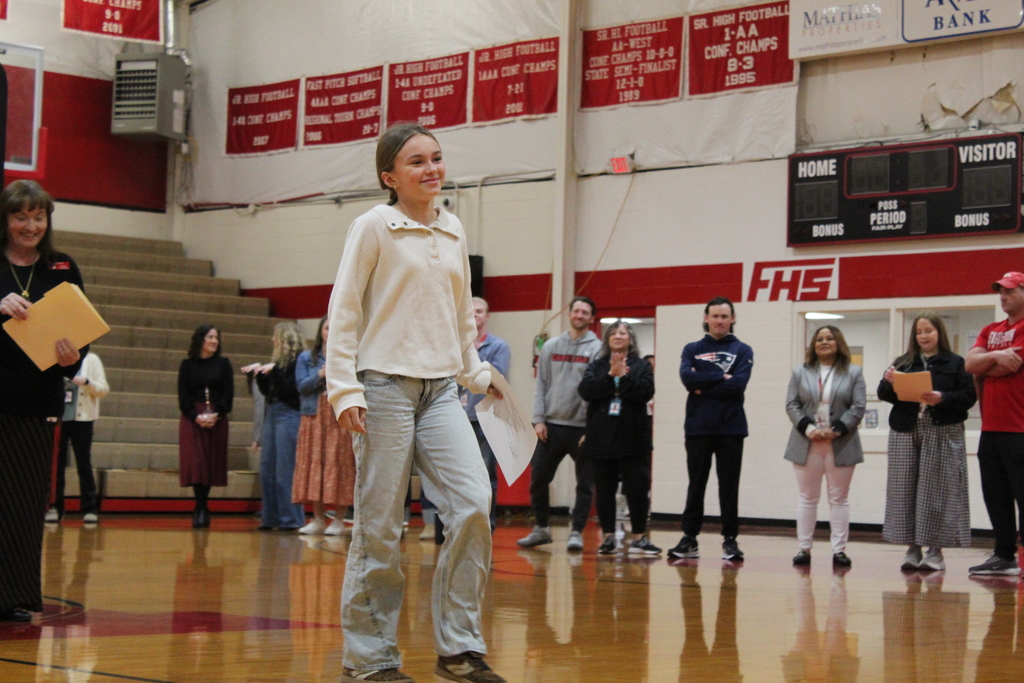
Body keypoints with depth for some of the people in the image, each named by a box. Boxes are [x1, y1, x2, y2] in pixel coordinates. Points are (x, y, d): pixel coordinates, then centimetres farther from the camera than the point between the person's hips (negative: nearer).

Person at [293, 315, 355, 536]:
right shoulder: (306, 358, 13)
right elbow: (301, 385, 1)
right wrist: (321, 374, -12)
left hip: (340, 418, -2)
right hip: (314, 417, 2)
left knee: (339, 465, -6)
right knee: (314, 464, 0)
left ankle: (339, 520, -1)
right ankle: (318, 519, 7)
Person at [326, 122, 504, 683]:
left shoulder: (454, 232, 13)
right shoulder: (373, 227, -4)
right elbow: (342, 314, -6)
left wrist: (478, 375, 18)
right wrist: (344, 389, -13)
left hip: (441, 389, 5)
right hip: (385, 385, -5)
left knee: (473, 504, -8)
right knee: (380, 527, -2)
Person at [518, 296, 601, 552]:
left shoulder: (597, 349, -1)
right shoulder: (551, 346, 10)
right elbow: (541, 385, 9)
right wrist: (538, 419, -1)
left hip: (583, 427, -3)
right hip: (552, 425, 3)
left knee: (585, 483, 0)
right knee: (538, 478, 5)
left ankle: (577, 531, 9)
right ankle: (541, 528, 18)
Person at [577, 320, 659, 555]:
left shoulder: (641, 366, 7)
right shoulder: (597, 366, 11)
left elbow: (645, 392, -9)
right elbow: (585, 390, -6)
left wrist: (623, 376, -14)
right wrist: (611, 376, -14)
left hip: (632, 438, -2)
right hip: (601, 438, 2)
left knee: (637, 488, -2)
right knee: (604, 490, 5)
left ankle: (639, 538, 6)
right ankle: (608, 536, 13)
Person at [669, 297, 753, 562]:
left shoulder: (742, 351, 7)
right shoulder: (692, 349, 11)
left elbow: (739, 383, -10)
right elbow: (687, 378, -8)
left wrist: (704, 388, -8)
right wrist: (721, 377, -11)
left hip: (730, 428, -1)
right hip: (698, 428, 1)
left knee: (729, 485, 2)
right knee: (696, 485, 5)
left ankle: (730, 539, 6)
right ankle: (689, 538, 8)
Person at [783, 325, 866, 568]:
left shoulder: (853, 373, 6)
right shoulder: (800, 372, 10)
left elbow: (858, 407, -2)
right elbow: (792, 405, 3)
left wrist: (836, 429, -14)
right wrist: (808, 428, -13)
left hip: (840, 445, -1)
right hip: (807, 445, 1)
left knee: (839, 499, 2)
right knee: (807, 498, 5)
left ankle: (839, 550, 5)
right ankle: (804, 548, 10)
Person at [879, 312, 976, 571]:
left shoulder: (955, 363, 3)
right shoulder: (903, 363, 11)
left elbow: (969, 396, -4)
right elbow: (884, 395, 8)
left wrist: (942, 398, -18)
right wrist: (888, 382, -13)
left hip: (942, 433, -3)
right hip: (905, 433, 3)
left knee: (936, 491, -4)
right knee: (905, 490, 1)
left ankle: (935, 551, 3)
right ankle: (912, 548, 8)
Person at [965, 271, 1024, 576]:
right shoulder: (990, 331, 19)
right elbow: (970, 363, 7)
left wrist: (982, 367, 1)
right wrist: (996, 356, -9)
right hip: (991, 428, 8)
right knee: (996, 497, 9)